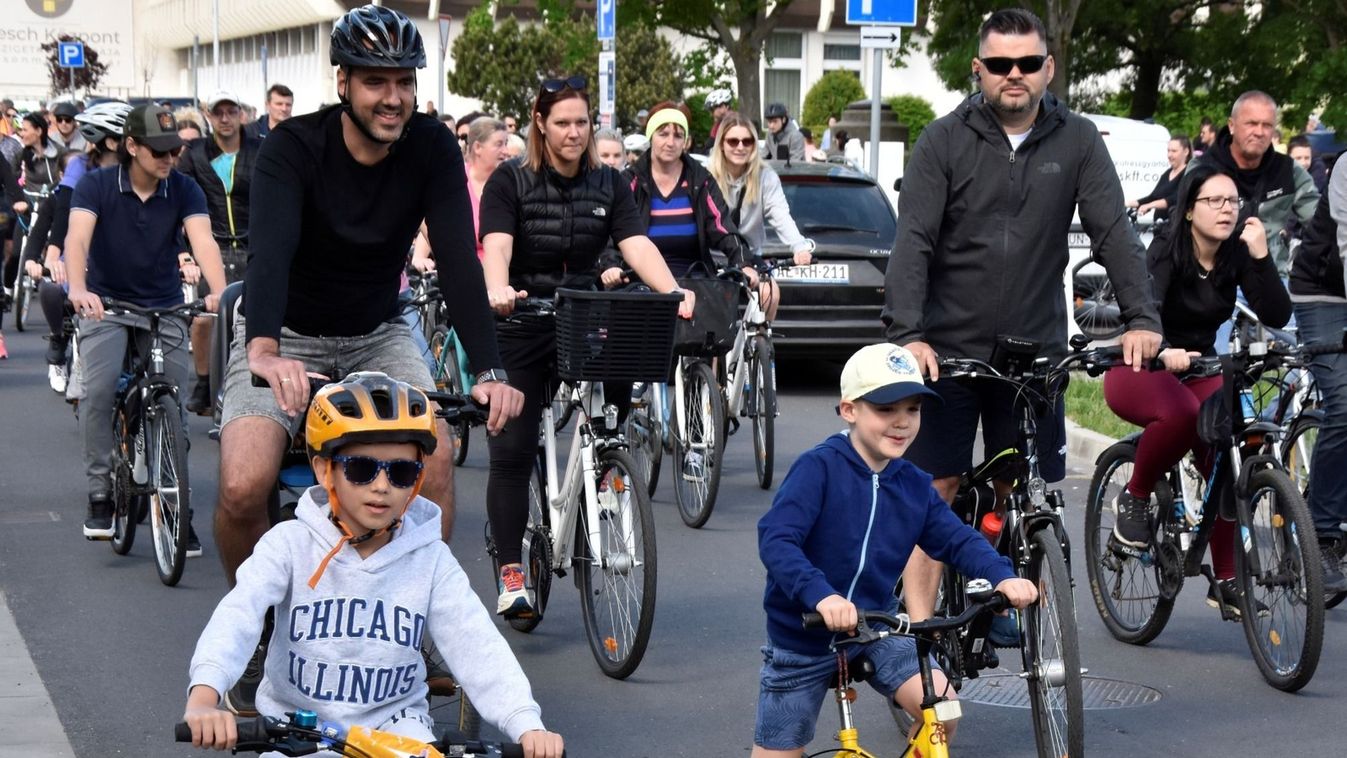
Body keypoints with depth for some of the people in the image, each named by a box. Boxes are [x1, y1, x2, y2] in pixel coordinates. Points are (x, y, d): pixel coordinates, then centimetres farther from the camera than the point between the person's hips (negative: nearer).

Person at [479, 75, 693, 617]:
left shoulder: (609, 185, 5)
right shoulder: (510, 182, -4)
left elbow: (637, 245, -8)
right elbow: (496, 246, -19)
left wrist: (674, 294, -27)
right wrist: (498, 291, -41)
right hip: (519, 331, -3)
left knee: (625, 372, -24)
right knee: (512, 453, -7)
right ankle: (511, 576, -2)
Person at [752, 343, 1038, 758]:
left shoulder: (914, 486, -1)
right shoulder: (819, 468, -20)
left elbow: (958, 539, -3)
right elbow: (775, 539, -29)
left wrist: (1003, 576, -24)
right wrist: (820, 595, -45)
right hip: (804, 637, -4)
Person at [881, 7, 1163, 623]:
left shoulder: (1077, 142, 2)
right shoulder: (944, 141, -3)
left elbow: (1113, 231, -5)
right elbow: (913, 242, -11)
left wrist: (1141, 318, -19)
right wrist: (907, 334, -24)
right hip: (948, 352, -1)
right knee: (933, 494, 1)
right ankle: (919, 631, 6)